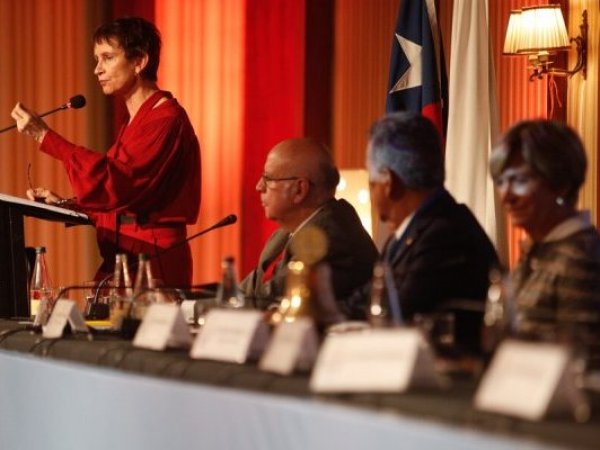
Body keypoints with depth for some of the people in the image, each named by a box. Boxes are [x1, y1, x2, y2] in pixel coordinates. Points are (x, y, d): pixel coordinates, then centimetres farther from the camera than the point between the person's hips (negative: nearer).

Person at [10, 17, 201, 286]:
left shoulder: (166, 119, -11)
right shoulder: (135, 122, 18)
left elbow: (116, 184, -22)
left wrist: (45, 136, -20)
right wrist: (64, 204, 7)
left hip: (153, 266, -8)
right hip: (119, 263, 9)